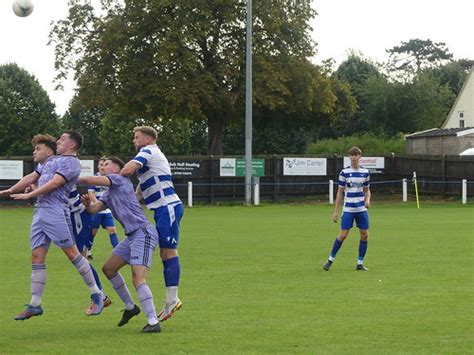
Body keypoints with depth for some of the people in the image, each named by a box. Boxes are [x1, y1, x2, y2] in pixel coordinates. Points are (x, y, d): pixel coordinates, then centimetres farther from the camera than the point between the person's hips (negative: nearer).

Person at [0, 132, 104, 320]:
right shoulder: (51, 160, 24)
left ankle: (96, 295, -1)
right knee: (37, 257, 4)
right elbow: (31, 178, 29)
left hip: (55, 212, -8)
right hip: (39, 211, 8)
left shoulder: (71, 163, -3)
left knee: (72, 253, -9)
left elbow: (54, 183, -13)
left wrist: (29, 195, -13)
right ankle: (35, 305, 6)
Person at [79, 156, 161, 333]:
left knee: (138, 278, -20)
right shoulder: (108, 193, 21)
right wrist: (87, 204, -14)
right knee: (108, 269, 17)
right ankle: (130, 307, 28)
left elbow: (92, 180, -14)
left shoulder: (120, 179, -5)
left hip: (143, 233, -10)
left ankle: (153, 322, -24)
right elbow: (94, 209, 8)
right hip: (131, 236, 10)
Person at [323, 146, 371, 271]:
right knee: (343, 235, -6)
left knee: (365, 235, 0)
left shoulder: (365, 172, 5)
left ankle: (360, 263, 11)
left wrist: (367, 200, -6)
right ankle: (330, 260, 8)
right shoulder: (344, 173, -4)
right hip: (348, 209, -3)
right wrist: (336, 211, -2)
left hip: (362, 209, 3)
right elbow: (340, 192, 0)